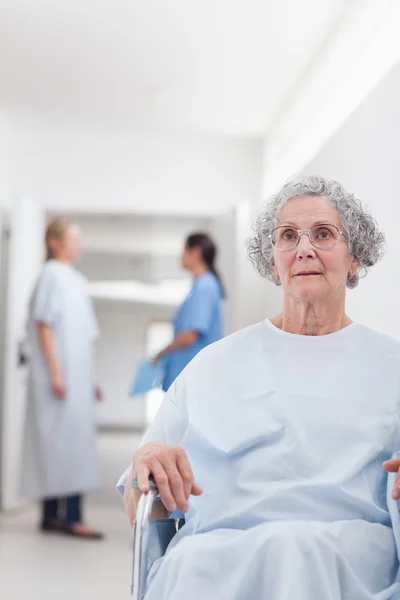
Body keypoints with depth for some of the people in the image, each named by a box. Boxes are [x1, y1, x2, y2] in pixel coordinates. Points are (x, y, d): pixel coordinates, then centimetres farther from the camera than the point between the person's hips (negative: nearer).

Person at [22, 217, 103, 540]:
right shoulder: (52, 274, -7)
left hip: (76, 376, 8)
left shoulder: (77, 280, 16)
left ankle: (52, 514, 13)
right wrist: (55, 373, -19)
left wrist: (90, 379, 18)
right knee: (67, 440, -9)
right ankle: (70, 516, -7)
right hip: (60, 376, -8)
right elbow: (44, 326, -14)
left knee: (74, 439, 8)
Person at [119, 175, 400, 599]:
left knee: (292, 549, -37)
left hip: (348, 547, 0)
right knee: (190, 563, -35)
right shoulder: (215, 363, 21)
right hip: (216, 547, 1)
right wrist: (145, 461, -8)